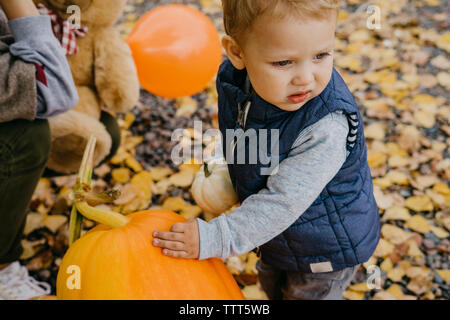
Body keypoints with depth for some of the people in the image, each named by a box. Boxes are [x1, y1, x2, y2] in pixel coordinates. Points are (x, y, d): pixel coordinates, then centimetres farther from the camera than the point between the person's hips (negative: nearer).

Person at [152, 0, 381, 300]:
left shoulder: (326, 127, -41)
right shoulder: (234, 79, -20)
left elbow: (284, 202, -38)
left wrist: (213, 238, -36)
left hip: (327, 245, -6)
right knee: (272, 285, 33)